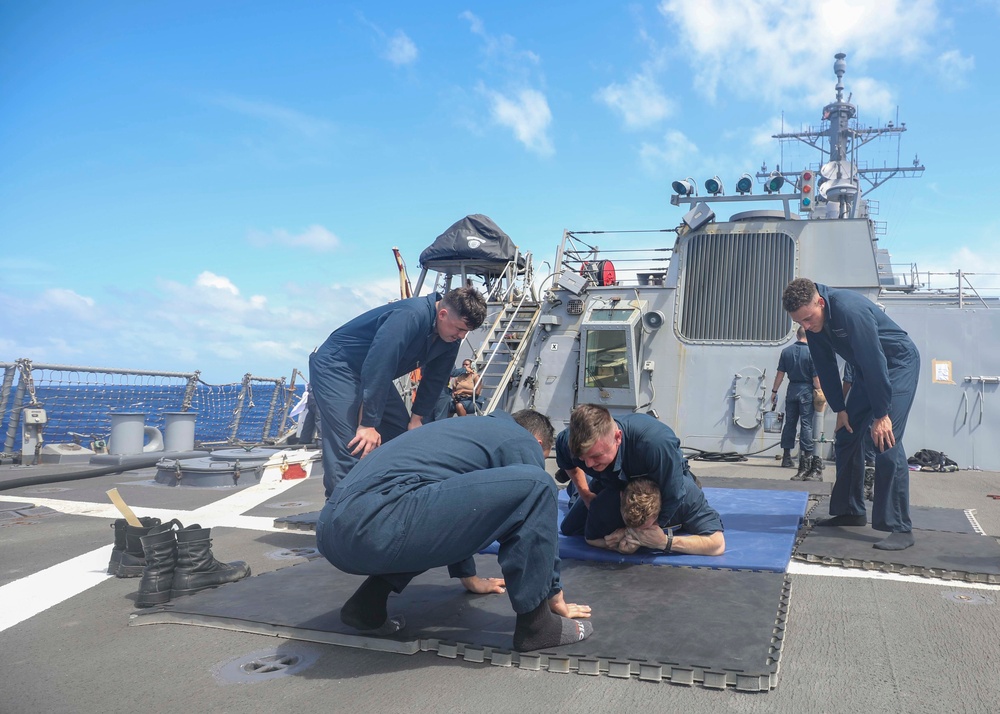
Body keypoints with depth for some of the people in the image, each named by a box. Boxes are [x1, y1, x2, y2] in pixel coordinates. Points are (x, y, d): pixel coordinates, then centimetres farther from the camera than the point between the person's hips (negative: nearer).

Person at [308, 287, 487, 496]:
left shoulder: (450, 341, -5)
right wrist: (367, 424, -32)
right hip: (335, 367, -9)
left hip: (377, 374, 9)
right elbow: (377, 367, -36)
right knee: (352, 448, -20)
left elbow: (434, 379, 8)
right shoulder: (410, 316, -33)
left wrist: (417, 418, 4)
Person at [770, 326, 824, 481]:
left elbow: (780, 374, 2)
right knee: (806, 424, -1)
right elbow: (815, 377, -12)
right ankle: (807, 457, -3)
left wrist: (774, 391, 9)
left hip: (792, 389, 3)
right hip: (806, 390, -3)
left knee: (789, 423, 11)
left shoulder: (786, 351, 0)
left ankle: (786, 456, 15)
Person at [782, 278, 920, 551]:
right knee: (846, 436, 7)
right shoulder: (813, 321, -9)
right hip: (866, 371, 8)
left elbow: (874, 362, -31)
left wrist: (881, 414, -26)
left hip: (898, 364, -8)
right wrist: (840, 409, 0)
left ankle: (900, 528, -13)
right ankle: (851, 511, 19)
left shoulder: (850, 310, -33)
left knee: (886, 441, -17)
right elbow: (825, 367, 0)